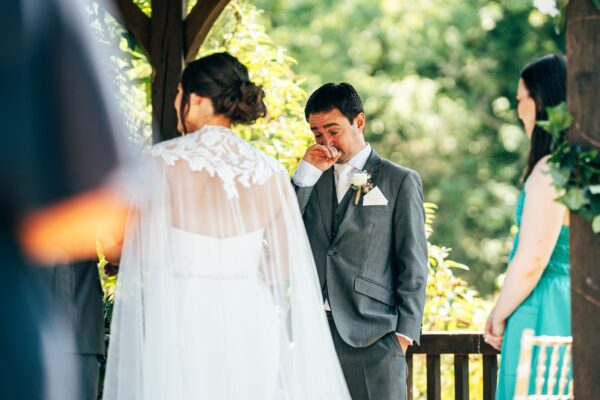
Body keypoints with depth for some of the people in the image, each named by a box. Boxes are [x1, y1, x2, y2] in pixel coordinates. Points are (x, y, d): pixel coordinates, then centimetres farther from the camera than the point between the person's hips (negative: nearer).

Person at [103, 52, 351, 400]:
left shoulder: (163, 161, -8)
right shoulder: (272, 174, 2)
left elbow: (138, 254, -9)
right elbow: (282, 270, 6)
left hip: (179, 320, -3)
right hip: (250, 322, 4)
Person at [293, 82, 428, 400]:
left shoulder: (400, 181, 5)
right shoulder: (311, 180, 16)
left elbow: (413, 264, 2)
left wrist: (403, 334, -4)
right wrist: (306, 174, -1)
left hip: (372, 337, -3)